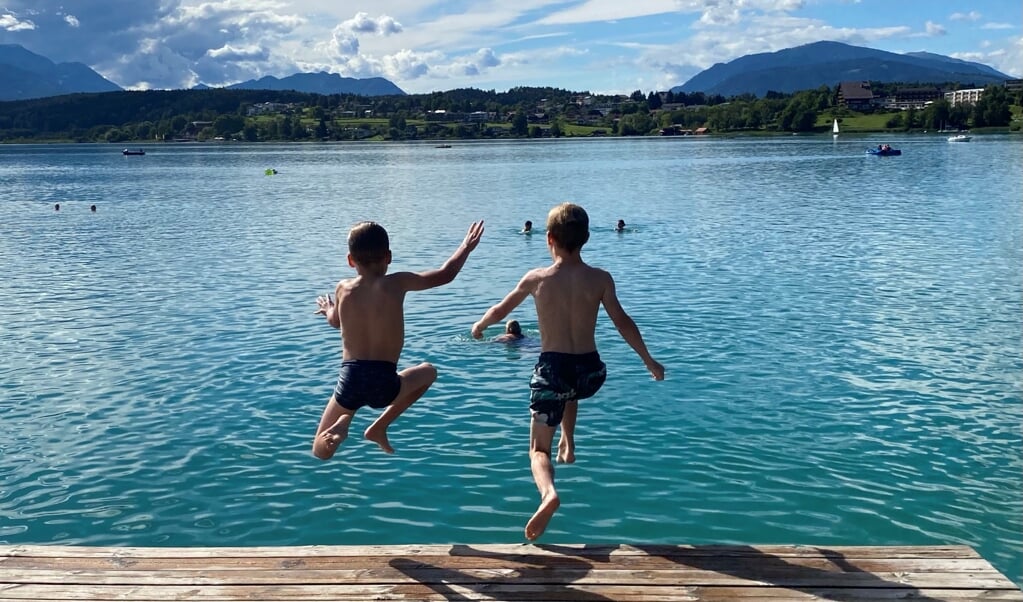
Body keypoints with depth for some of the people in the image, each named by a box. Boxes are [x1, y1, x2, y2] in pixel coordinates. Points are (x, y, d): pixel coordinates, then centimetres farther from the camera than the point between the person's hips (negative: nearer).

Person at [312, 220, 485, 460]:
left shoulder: (343, 289, 6)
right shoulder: (397, 283, -2)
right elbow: (445, 274, 7)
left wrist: (327, 309, 52)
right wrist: (467, 246, 24)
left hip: (349, 382, 3)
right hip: (384, 385, -3)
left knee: (321, 451, 24)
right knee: (428, 371, 32)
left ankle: (343, 422, -11)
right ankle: (379, 427, 18)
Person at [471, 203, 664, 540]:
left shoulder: (536, 279, -4)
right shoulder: (600, 279, -4)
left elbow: (500, 310, 10)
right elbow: (623, 324, -1)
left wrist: (479, 327, 31)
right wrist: (649, 361, 12)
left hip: (552, 370, -2)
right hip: (591, 372, 3)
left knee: (539, 449, 6)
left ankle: (548, 492, -24)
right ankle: (568, 444, 32)